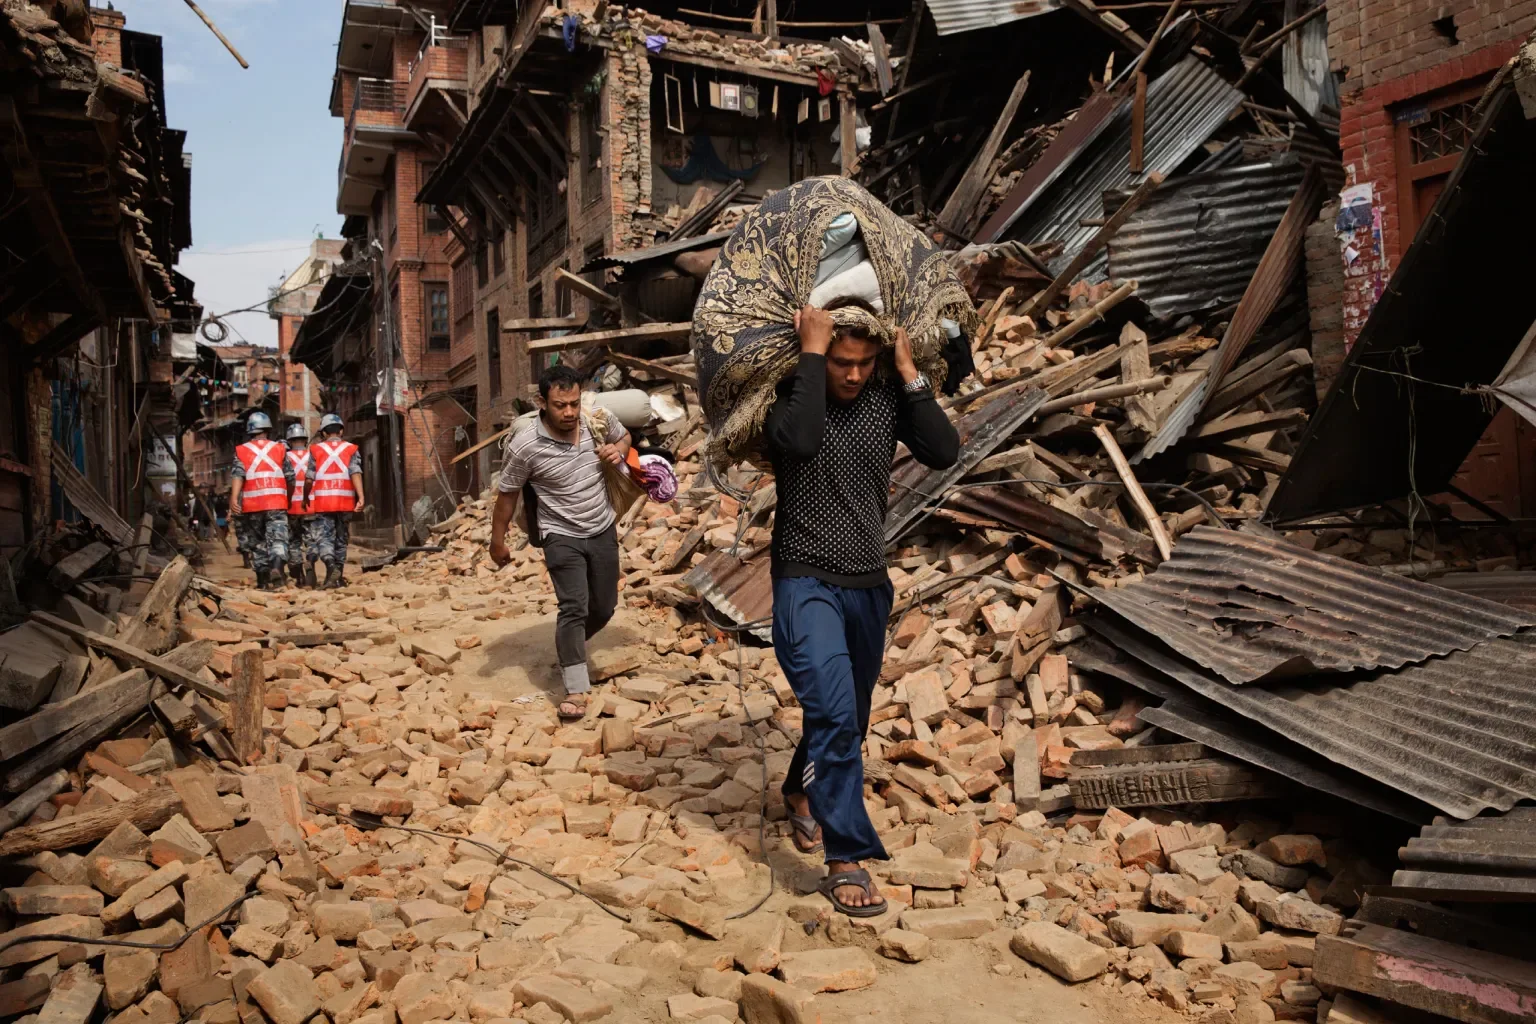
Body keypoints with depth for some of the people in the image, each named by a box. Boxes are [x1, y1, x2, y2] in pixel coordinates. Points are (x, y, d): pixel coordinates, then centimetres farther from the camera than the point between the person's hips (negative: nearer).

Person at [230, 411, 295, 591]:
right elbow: (290, 478, 9)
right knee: (278, 538, -8)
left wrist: (234, 498, -19)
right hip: (277, 503, -1)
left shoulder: (241, 451, 6)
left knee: (257, 542, 13)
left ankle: (263, 579, 17)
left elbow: (237, 475, -10)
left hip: (252, 504, 1)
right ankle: (276, 567, -34)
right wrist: (289, 499, 24)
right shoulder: (279, 449, 7)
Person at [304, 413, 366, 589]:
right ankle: (338, 577, 18)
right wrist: (361, 497, -16)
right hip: (345, 501, 2)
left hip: (322, 502, -2)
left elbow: (309, 478, 2)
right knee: (341, 538, 13)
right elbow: (355, 473, -9)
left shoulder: (316, 449, 5)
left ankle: (331, 566, -28)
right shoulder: (351, 449, 5)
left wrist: (306, 497, 18)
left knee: (323, 537, -1)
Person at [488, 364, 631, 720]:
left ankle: (568, 647, 43)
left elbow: (624, 436, 12)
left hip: (603, 531, 5)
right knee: (574, 607, -16)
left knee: (604, 608, 13)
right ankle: (576, 689, -8)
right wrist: (498, 541, 0)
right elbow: (507, 494, -8)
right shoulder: (525, 447, -21)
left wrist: (618, 450, -12)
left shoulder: (599, 422, -11)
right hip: (562, 536, -5)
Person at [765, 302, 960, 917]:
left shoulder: (888, 395, -1)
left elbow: (943, 453, -13)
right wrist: (810, 354, -25)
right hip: (807, 582, -5)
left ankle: (801, 794, 47)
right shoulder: (790, 392, -11)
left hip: (869, 585, 5)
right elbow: (798, 440, -33)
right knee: (835, 711, -20)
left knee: (847, 717, 19)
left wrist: (909, 374, -16)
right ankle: (846, 862, -11)